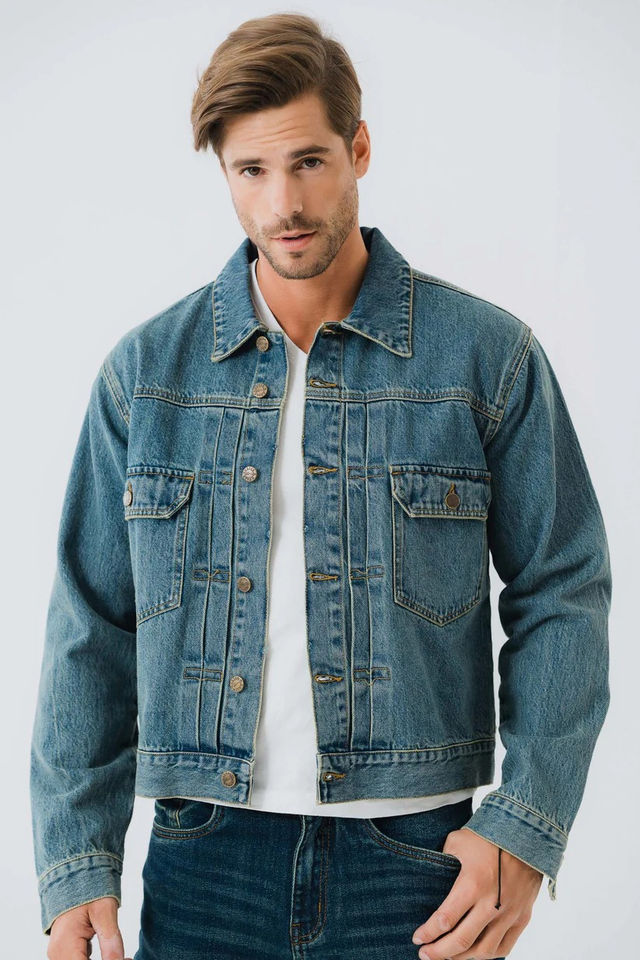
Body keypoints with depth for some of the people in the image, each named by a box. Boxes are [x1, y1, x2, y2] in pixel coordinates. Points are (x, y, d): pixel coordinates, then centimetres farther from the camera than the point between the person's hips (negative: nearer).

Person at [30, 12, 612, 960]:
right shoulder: (146, 370, 3)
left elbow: (561, 598, 1)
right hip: (205, 857, 2)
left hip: (414, 857, -1)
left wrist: (527, 829, -9)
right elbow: (93, 626, 5)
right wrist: (76, 864, 0)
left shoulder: (490, 356, -2)